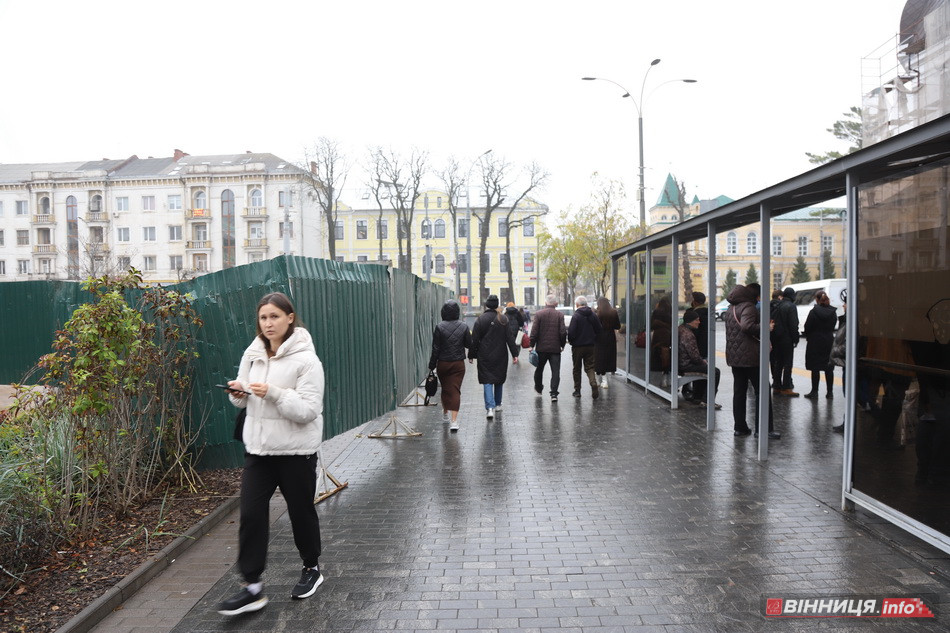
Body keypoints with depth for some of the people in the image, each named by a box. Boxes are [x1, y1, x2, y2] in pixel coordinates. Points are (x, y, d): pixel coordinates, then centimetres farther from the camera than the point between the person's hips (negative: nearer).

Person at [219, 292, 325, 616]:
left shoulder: (306, 359, -15)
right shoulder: (252, 355, 3)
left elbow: (309, 410, -19)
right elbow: (244, 401, 15)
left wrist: (273, 393, -29)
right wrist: (238, 393, -8)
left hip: (296, 450, -5)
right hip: (257, 446, 5)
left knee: (301, 511, 11)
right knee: (251, 514, 0)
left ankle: (312, 569, 35)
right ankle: (252, 587, 12)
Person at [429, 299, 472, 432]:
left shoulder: (440, 327, -10)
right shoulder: (463, 327, -6)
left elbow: (435, 349, -8)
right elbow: (469, 344, 0)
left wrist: (432, 365, -1)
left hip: (443, 364, 0)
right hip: (459, 364, 0)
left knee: (445, 389, 18)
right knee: (455, 390, 0)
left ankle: (445, 413, 38)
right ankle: (454, 420, -10)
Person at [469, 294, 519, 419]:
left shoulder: (480, 320, -7)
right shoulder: (503, 319, -1)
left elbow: (474, 340, -6)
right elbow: (510, 338, 0)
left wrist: (471, 356, 2)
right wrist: (514, 354, 5)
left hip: (485, 357, -2)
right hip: (500, 356, 3)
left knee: (487, 381, -2)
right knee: (499, 379, 19)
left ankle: (490, 407, -16)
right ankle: (497, 404, 32)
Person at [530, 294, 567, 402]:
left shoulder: (538, 314, -4)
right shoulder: (559, 315, -2)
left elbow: (534, 331, -8)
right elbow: (563, 332, -5)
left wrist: (532, 345, -2)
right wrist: (562, 345, 7)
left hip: (541, 348, 1)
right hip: (555, 348, 0)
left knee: (539, 369, 19)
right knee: (555, 371, 1)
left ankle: (538, 388, 35)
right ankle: (554, 393, -8)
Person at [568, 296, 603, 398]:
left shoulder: (575, 316, -14)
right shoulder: (593, 315, 1)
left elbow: (571, 332, -17)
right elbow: (599, 330, 4)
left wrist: (570, 341, 2)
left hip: (578, 346, -4)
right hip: (590, 346, 4)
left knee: (577, 369, 10)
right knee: (590, 367, 9)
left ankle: (577, 390, 16)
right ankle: (594, 384, -15)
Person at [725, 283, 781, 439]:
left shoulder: (731, 308, 16)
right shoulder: (748, 307, -13)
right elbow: (747, 326, -30)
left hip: (733, 356, 8)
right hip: (750, 357, -8)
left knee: (739, 392, 12)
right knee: (763, 392, 1)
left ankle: (739, 427, 14)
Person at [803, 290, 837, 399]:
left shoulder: (814, 312, -13)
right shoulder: (833, 312, 1)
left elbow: (807, 326, -10)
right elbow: (834, 326, 6)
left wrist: (808, 337, 6)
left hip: (815, 342, -5)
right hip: (829, 341, 5)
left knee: (815, 368, 0)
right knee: (829, 368, 10)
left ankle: (814, 392, 3)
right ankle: (830, 392, 15)